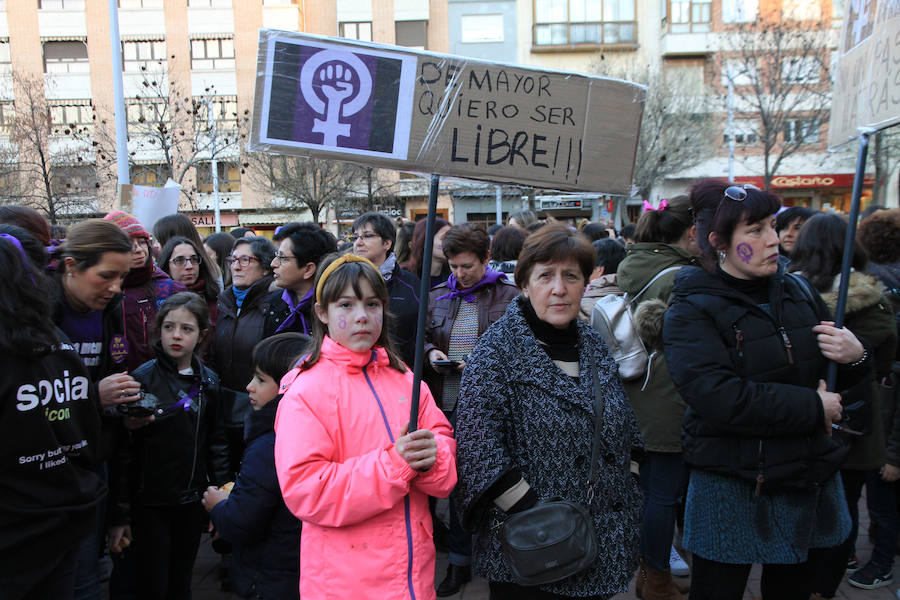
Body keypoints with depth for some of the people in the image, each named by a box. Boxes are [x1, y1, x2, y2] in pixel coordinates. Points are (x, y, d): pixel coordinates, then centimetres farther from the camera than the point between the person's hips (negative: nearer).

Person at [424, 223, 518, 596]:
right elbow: (421, 339, 19)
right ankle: (460, 562, 29)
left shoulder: (508, 296, -3)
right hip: (448, 405, 4)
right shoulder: (437, 296, 10)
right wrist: (431, 353, -2)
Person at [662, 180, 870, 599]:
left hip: (811, 479, 6)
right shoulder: (692, 310, -14)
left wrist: (855, 357, -7)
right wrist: (813, 407, -20)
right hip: (733, 491, -6)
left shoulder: (793, 292, 6)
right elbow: (719, 398, -28)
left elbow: (826, 379, 16)